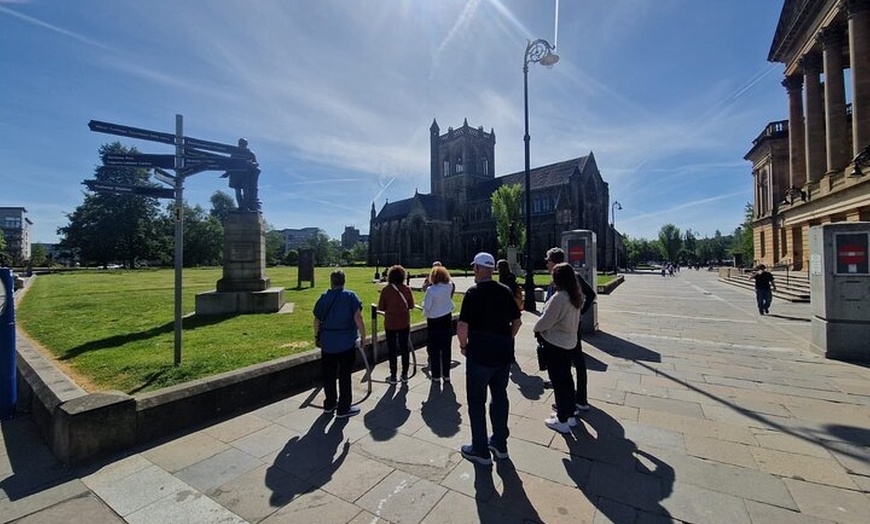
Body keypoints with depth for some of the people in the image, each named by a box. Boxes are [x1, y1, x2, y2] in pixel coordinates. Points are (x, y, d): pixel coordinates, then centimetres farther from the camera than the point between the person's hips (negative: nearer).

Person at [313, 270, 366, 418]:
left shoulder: (323, 297, 5)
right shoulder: (350, 296, -7)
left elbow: (317, 320, 9)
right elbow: (358, 318, -14)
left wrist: (318, 336, 23)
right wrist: (363, 337, -5)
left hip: (327, 341, 4)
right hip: (346, 342, -4)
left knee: (328, 374, 16)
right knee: (344, 375, 5)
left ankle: (330, 404, 31)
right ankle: (343, 408, 13)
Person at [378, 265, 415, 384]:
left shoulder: (386, 289, -11)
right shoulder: (406, 289, -7)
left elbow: (381, 307, -7)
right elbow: (411, 306, 0)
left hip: (390, 324, -1)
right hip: (404, 323, 2)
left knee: (392, 350, 10)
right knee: (404, 348, 13)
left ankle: (393, 376, 17)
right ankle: (404, 375, 22)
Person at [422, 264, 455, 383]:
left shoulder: (430, 290, -18)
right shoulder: (449, 286, -7)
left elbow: (426, 306, -14)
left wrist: (425, 314, 4)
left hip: (434, 322, -3)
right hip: (447, 321, 3)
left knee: (434, 350, 10)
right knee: (446, 349, 11)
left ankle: (436, 375, 16)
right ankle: (446, 375, 18)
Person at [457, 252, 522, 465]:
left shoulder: (474, 293, -15)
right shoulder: (505, 291, 3)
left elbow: (462, 326, -20)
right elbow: (517, 321, 9)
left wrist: (463, 345, -4)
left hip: (480, 354, -6)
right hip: (504, 354, 6)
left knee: (477, 401, 9)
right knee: (500, 397, 19)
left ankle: (480, 450, 21)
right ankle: (500, 444, 33)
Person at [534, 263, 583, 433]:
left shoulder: (558, 297, -25)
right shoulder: (575, 297, 2)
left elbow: (545, 321, -21)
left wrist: (536, 329, 0)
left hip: (555, 344, -8)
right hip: (569, 342, 8)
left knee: (558, 381, 4)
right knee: (566, 378, 19)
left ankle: (562, 421, 17)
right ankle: (570, 415, 33)